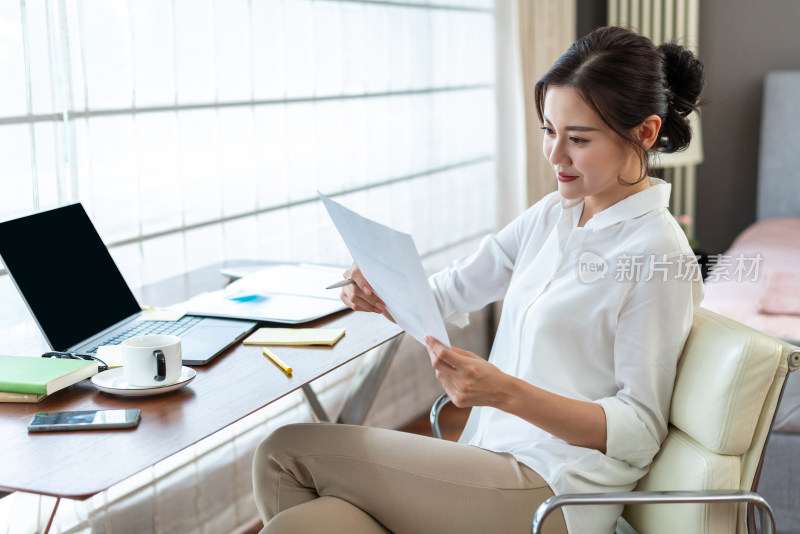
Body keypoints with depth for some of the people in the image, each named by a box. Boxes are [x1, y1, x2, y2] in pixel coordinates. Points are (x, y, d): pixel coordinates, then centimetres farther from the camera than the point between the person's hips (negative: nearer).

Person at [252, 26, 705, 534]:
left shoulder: (660, 257, -12)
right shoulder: (551, 215, 12)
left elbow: (640, 432, -13)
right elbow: (451, 293, 15)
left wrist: (505, 392, -26)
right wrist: (386, 296, -8)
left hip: (554, 493, -7)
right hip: (495, 460, 7)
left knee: (288, 451, -10)